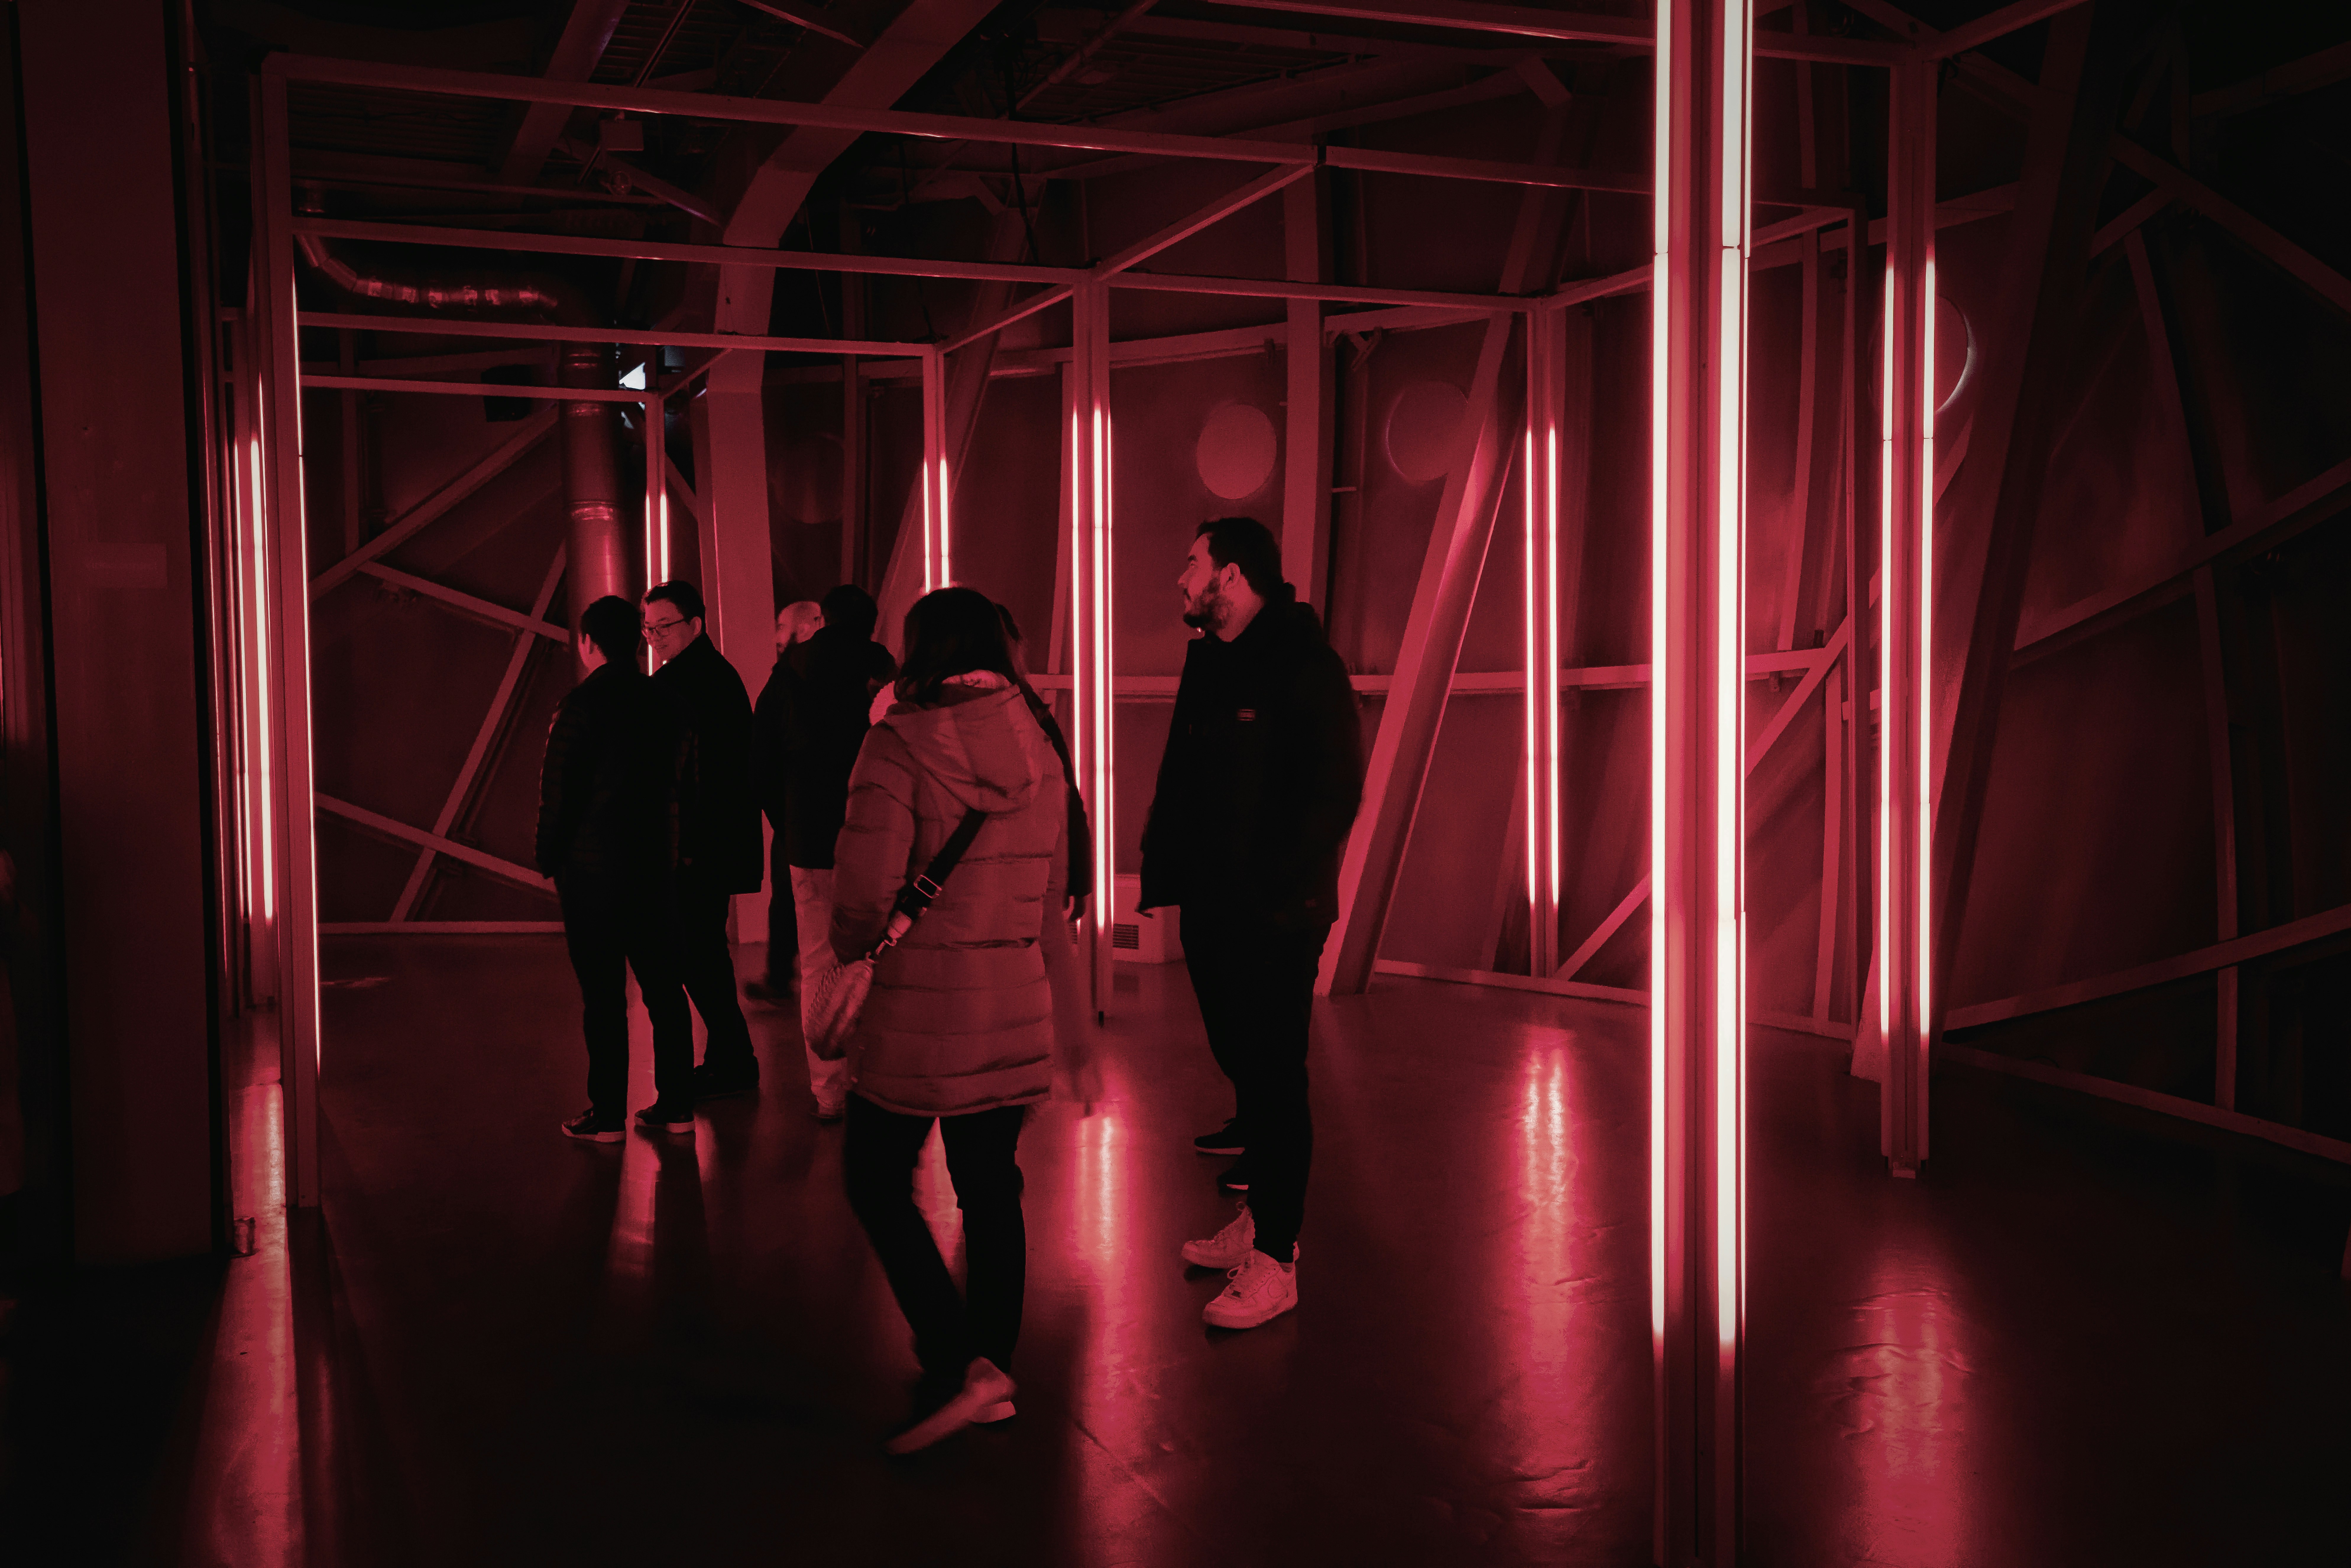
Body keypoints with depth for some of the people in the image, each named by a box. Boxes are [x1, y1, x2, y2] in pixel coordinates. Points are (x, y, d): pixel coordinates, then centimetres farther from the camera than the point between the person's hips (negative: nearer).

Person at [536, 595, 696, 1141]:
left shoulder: (583, 702, -11)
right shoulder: (661, 700, 6)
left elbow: (559, 789, -10)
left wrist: (550, 859, 0)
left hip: (592, 866, -5)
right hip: (652, 865, 5)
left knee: (603, 994, 0)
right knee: (662, 986, 9)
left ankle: (607, 1114, 4)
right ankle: (676, 1105, 13)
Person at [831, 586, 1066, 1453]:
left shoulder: (901, 744, -13)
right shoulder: (1036, 747, 4)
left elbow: (868, 888, -18)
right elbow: (1051, 886, 11)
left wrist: (850, 945, 2)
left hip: (921, 1007, -5)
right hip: (1015, 1006, 5)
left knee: (877, 1182, 9)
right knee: (991, 1188, 15)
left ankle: (958, 1365, 0)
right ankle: (994, 1370, 23)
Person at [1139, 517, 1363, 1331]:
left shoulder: (1306, 666, -11)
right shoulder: (1207, 661, 12)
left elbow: (1335, 792, -16)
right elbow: (1179, 775, 16)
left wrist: (1280, 890, -19)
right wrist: (1163, 867, 6)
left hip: (1276, 916, -8)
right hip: (1213, 906, 8)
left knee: (1275, 1076, -2)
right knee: (1243, 1062, 16)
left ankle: (1274, 1263, 5)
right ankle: (1259, 1222, 30)